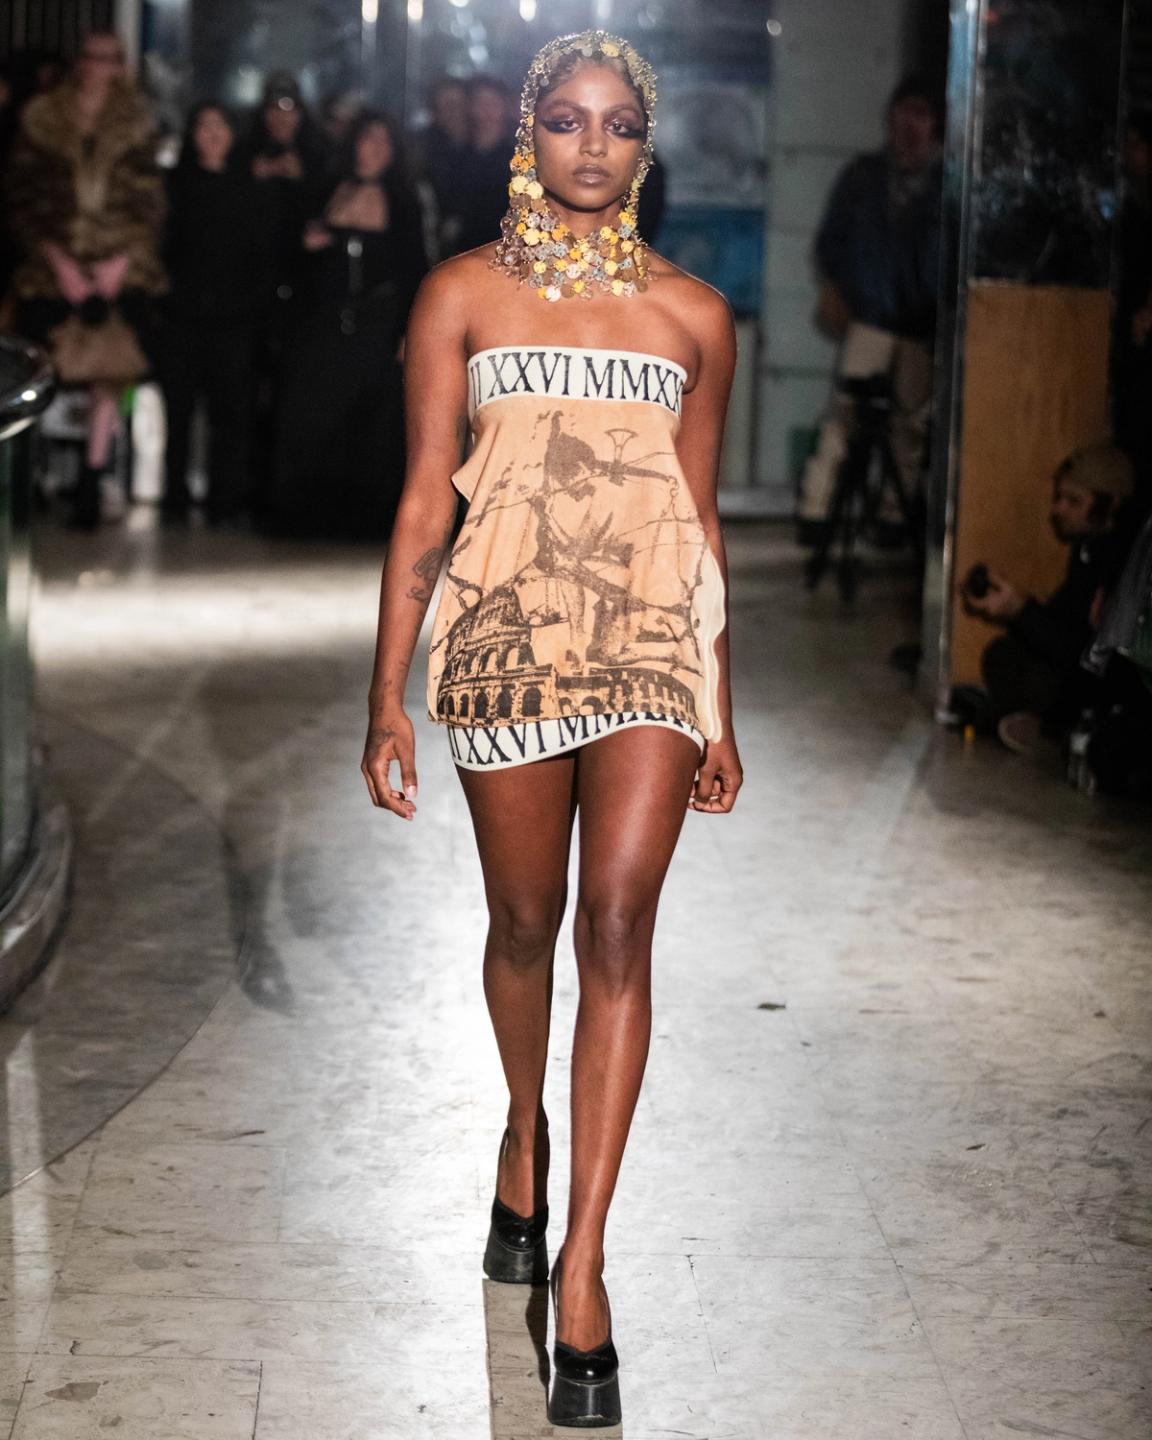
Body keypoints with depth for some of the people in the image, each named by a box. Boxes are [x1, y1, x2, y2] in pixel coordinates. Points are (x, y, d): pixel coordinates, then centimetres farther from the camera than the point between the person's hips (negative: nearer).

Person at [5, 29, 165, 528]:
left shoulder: (135, 123, 8)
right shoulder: (41, 119, 5)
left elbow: (149, 201, 7)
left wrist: (121, 262, -5)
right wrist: (59, 264, -7)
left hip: (119, 267, 0)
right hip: (54, 267, 0)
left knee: (109, 376, -6)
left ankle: (91, 483, 2)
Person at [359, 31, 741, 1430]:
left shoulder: (691, 312, 9)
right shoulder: (463, 295, 4)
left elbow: (702, 519, 13)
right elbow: (423, 504, 2)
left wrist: (719, 710, 13)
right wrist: (387, 700, -2)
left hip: (650, 637, 0)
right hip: (503, 632, 0)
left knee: (618, 924, -11)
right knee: (525, 923, 11)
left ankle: (580, 1259, -9)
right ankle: (526, 1131, 41)